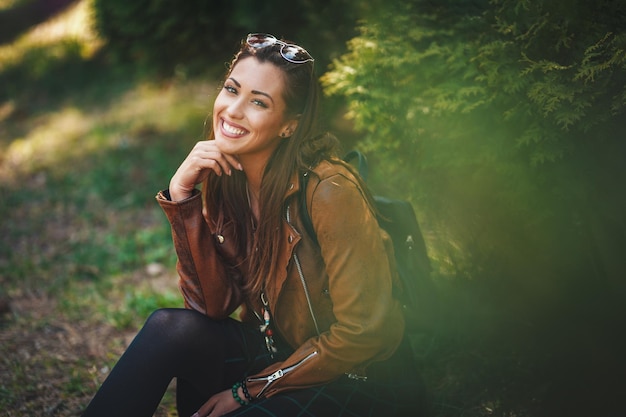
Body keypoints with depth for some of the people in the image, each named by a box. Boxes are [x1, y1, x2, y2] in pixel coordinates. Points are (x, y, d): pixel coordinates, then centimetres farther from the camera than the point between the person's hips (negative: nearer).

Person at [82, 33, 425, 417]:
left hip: (364, 382, -5)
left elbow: (359, 334, -19)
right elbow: (212, 306, -11)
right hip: (279, 352, 5)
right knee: (173, 328, -20)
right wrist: (182, 194, -19)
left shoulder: (328, 190, -24)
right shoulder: (221, 177, -5)